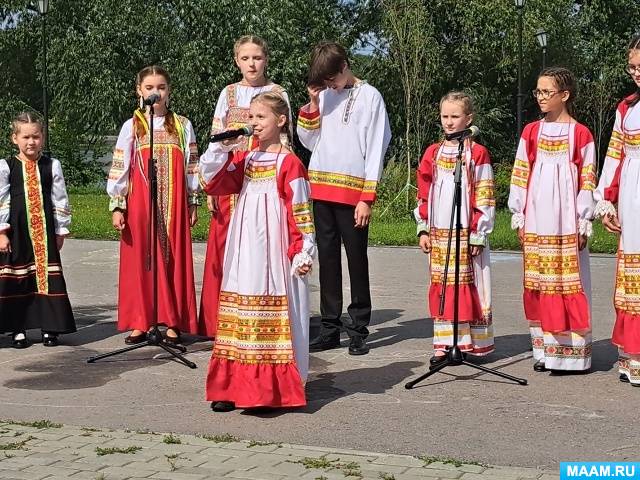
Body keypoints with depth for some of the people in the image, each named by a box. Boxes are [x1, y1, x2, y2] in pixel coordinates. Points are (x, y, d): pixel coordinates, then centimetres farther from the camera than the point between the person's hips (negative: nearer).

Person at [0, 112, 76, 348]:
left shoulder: (52, 165, 3)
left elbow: (60, 200, 6)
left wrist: (61, 230, 5)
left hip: (45, 229, 1)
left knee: (48, 274, 1)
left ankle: (50, 327, 10)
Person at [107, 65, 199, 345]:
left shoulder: (183, 126, 8)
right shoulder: (131, 127, 5)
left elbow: (191, 167, 9)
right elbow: (118, 168, 3)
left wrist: (193, 202, 7)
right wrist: (117, 206, -2)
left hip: (174, 203, 1)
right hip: (139, 202, 0)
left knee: (174, 259, 0)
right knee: (140, 259, 1)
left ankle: (172, 322, 7)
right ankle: (140, 323, 8)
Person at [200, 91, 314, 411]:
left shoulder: (289, 163, -6)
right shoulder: (244, 160, 14)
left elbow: (300, 211, -8)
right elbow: (212, 183, 6)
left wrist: (303, 252, -11)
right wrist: (219, 148, -3)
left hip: (274, 252, -6)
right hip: (243, 252, 6)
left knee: (273, 313, -3)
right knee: (242, 313, 7)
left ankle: (275, 386, 3)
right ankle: (235, 385, 11)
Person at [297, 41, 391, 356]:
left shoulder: (369, 96, -3)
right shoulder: (323, 96, 13)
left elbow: (376, 149, -6)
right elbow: (308, 140, 14)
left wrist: (367, 198, -11)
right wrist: (313, 104, 0)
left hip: (353, 190, -5)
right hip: (322, 189, 5)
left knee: (357, 260, 0)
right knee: (327, 259, 7)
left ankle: (358, 330, 7)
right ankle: (330, 328, 13)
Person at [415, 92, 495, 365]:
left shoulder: (477, 154, -2)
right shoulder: (433, 153, 11)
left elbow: (484, 197, -4)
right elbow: (423, 194, 13)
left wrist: (478, 234, -8)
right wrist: (423, 229, 8)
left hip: (467, 232, -4)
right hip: (439, 233, 4)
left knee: (469, 285, -2)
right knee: (441, 286, 5)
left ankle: (472, 342, 5)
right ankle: (443, 343, 9)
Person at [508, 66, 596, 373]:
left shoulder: (581, 134, 0)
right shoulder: (531, 132, 10)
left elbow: (587, 181, -1)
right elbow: (520, 176, 11)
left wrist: (584, 224, -4)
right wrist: (519, 218, 6)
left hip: (567, 223, -3)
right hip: (536, 223, 3)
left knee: (568, 283, -4)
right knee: (539, 285, 5)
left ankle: (571, 352, 0)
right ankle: (544, 350, 12)